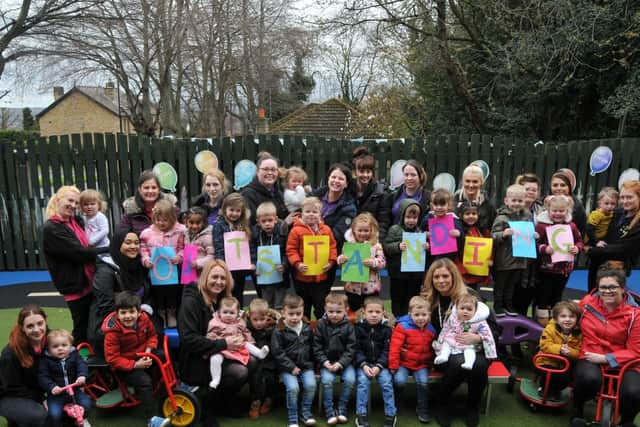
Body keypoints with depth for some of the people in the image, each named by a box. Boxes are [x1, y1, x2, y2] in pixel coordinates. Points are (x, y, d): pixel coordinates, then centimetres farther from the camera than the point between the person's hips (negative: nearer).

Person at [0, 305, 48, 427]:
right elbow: (14, 388, -17)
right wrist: (42, 400, -19)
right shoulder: (11, 353, -26)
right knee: (38, 416, -31)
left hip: (38, 392, 6)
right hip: (10, 397, -6)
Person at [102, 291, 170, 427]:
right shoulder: (113, 332, -25)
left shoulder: (144, 319, -12)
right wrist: (135, 364, -29)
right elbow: (112, 359, -22)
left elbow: (152, 335, 6)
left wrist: (149, 349, -14)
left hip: (143, 356, 6)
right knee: (144, 381, -27)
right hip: (125, 364, -6)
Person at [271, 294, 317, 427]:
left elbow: (312, 347, 16)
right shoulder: (279, 331, -8)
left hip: (306, 365, 3)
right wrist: (291, 367, -14)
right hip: (287, 367, -3)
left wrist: (311, 364, 8)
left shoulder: (307, 328, 5)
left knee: (310, 385, -19)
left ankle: (306, 412, 5)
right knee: (293, 387, -24)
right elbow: (277, 352, -10)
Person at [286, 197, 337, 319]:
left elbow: (332, 247, 6)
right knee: (304, 306, 15)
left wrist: (331, 262, -6)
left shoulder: (326, 229, 2)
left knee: (322, 305, 12)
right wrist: (297, 264, -20)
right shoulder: (296, 230, -8)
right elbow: (291, 249, -8)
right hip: (302, 276, -2)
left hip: (322, 276, 2)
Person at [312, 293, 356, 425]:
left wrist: (340, 363, -17)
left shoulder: (348, 326, -5)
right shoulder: (321, 325, -4)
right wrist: (324, 361, -14)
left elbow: (350, 348, -5)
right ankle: (329, 411, -10)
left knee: (350, 379, -22)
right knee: (327, 379, -25)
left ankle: (341, 409, -3)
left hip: (344, 361, 1)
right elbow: (317, 347, -2)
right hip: (326, 361, 0)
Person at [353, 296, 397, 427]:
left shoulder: (386, 329, -1)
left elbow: (387, 351, -4)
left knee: (387, 382, -21)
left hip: (381, 363, 0)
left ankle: (391, 415, -6)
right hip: (363, 363, 0)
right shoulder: (359, 328, -2)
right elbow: (357, 349, -3)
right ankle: (361, 415, -15)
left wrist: (379, 366, -17)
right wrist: (364, 365, -17)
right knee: (362, 381, -24)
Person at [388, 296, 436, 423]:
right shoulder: (402, 327, -12)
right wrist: (393, 365, -15)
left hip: (422, 364, 3)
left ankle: (422, 409, 4)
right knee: (399, 381, -22)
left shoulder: (431, 330, 3)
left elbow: (432, 349, 18)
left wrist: (430, 363, 14)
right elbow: (394, 347, -14)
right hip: (404, 363, -3)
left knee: (423, 382, -19)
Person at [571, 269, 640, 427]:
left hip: (622, 363, 0)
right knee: (590, 379, -37)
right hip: (590, 358, 0)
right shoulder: (587, 302, 0)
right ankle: (577, 410, -1)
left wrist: (605, 358, -15)